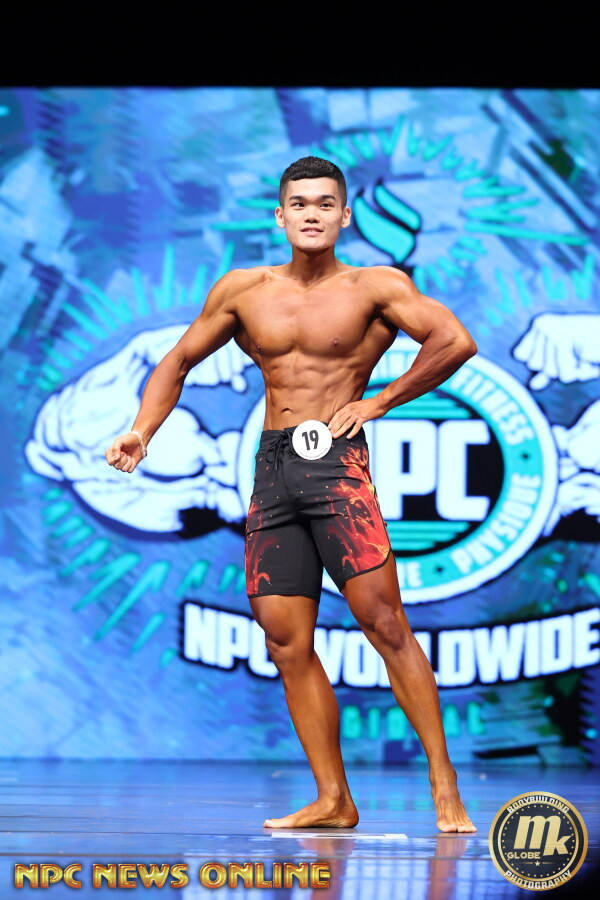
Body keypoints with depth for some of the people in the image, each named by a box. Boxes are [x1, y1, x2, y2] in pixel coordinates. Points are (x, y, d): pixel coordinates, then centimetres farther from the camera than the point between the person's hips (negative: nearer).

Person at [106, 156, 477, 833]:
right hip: (273, 469, 5)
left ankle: (444, 786, -13)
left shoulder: (375, 286, 2)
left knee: (383, 622, -15)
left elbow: (455, 342, -10)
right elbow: (177, 363, 22)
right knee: (286, 644, 1)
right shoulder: (243, 291, 13)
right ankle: (333, 800, 7)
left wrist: (378, 401, -7)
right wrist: (142, 431, 7)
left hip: (337, 461, -4)